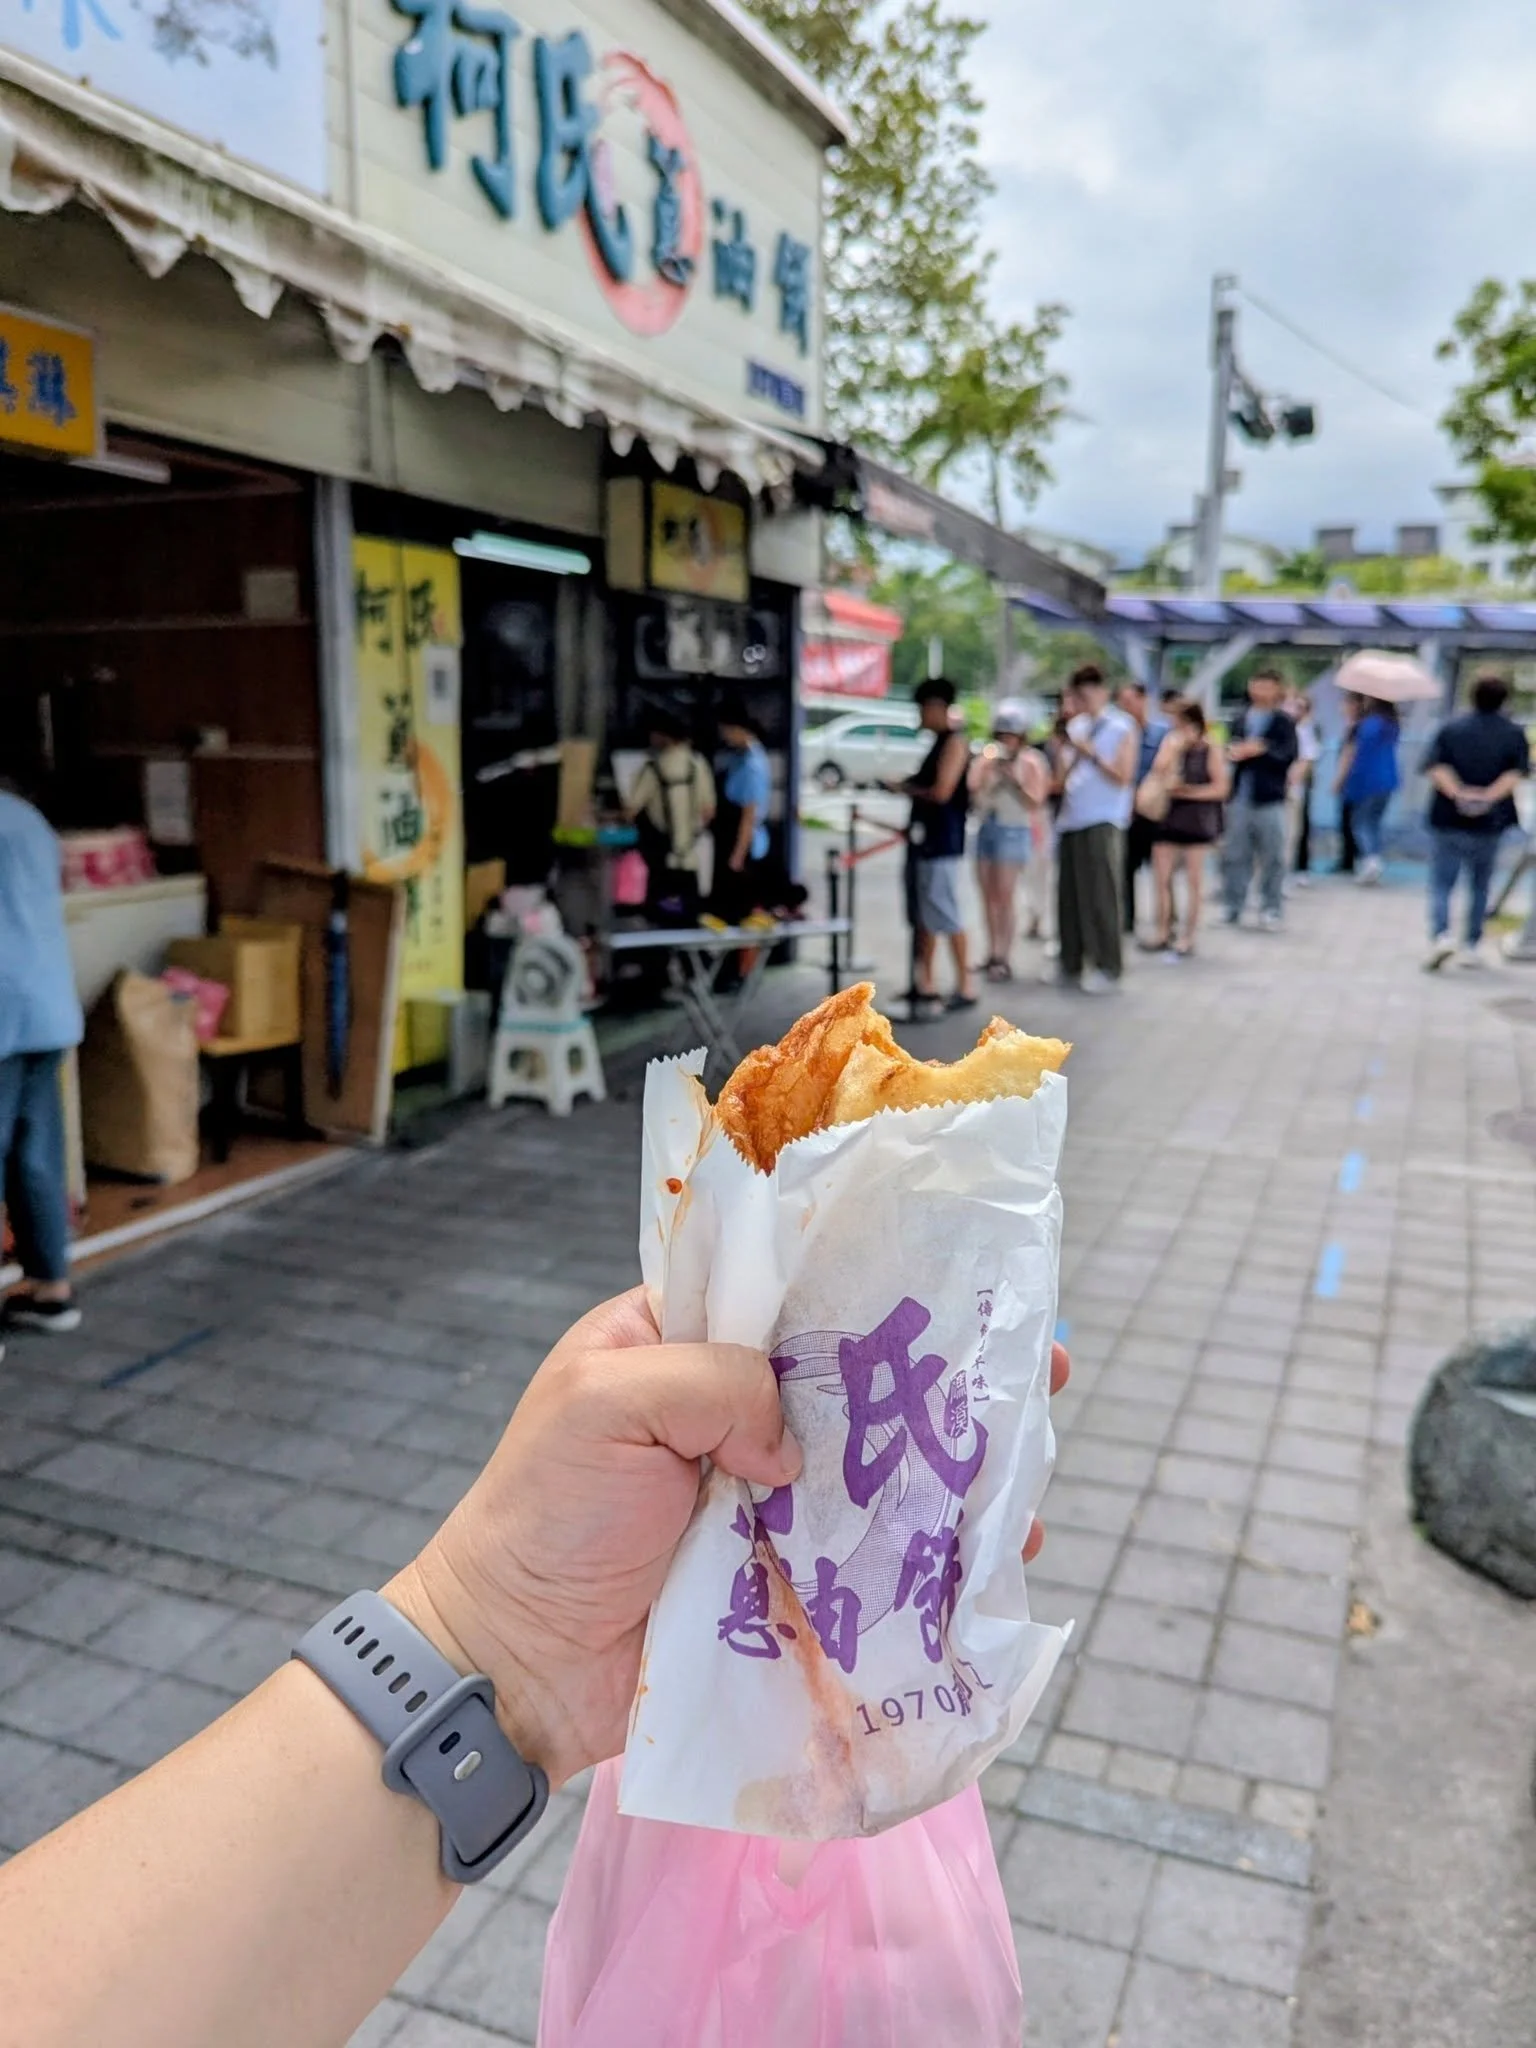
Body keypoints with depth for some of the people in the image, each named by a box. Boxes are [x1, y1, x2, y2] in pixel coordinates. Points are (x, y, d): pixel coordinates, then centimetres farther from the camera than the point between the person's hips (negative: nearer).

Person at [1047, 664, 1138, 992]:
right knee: (1068, 896, 7)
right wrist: (1063, 747, -1)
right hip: (1070, 820, 6)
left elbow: (1123, 777, -8)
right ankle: (1071, 965, 15)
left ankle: (1107, 968, -1)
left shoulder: (1123, 729, 0)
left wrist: (1091, 752, -13)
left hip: (1103, 822, -6)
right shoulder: (1075, 726, 16)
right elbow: (1061, 779, 13)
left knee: (1100, 896, -7)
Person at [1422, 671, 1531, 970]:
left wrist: (1459, 794, -20)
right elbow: (1515, 774, -12)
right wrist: (1489, 796, -21)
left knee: (1441, 883, 2)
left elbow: (1436, 768, -11)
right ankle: (1471, 947, 16)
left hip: (1447, 820, -1)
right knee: (1479, 886, 15)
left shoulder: (1450, 729, 3)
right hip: (1488, 823, 1)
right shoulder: (1514, 734, 3)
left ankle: (1441, 935, -20)